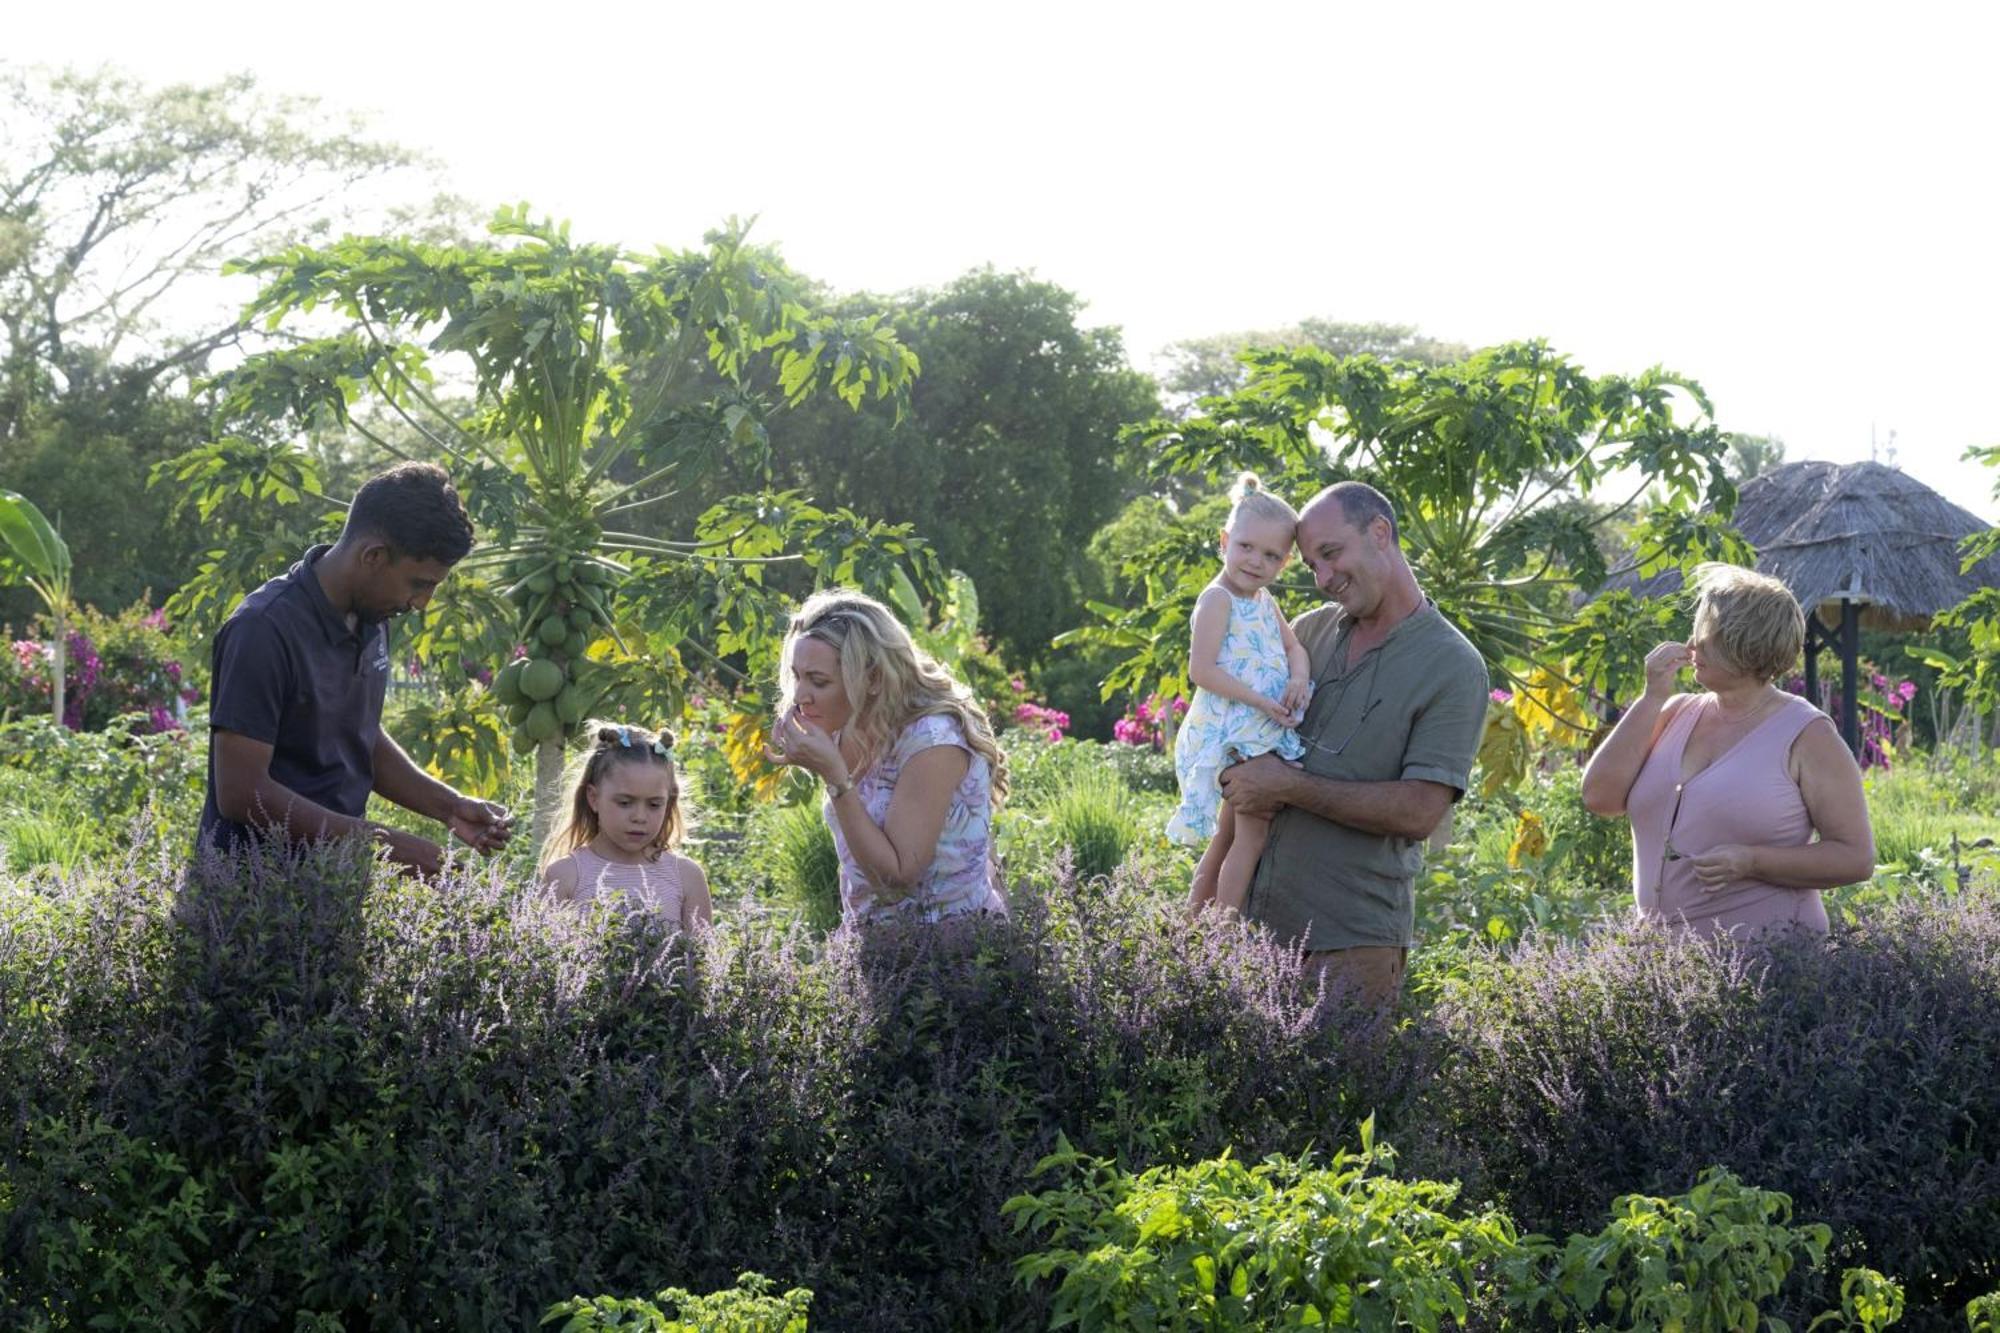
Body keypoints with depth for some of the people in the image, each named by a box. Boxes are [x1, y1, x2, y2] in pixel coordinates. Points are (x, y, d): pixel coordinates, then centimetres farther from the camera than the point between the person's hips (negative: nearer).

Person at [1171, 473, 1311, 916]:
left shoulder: (1264, 599, 15)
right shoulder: (1218, 599, -13)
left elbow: (1294, 648, 16)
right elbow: (1202, 671, -20)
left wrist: (1298, 679, -7)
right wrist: (1260, 701, -25)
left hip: (1264, 731, 10)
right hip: (1234, 735, -10)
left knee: (1228, 836, 16)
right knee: (1254, 832, -13)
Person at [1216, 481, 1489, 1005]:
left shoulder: (1453, 667, -7)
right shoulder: (1310, 630, 11)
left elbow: (1418, 812, -15)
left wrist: (1290, 787, -15)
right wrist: (1247, 775, -3)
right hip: (1259, 913, 5)